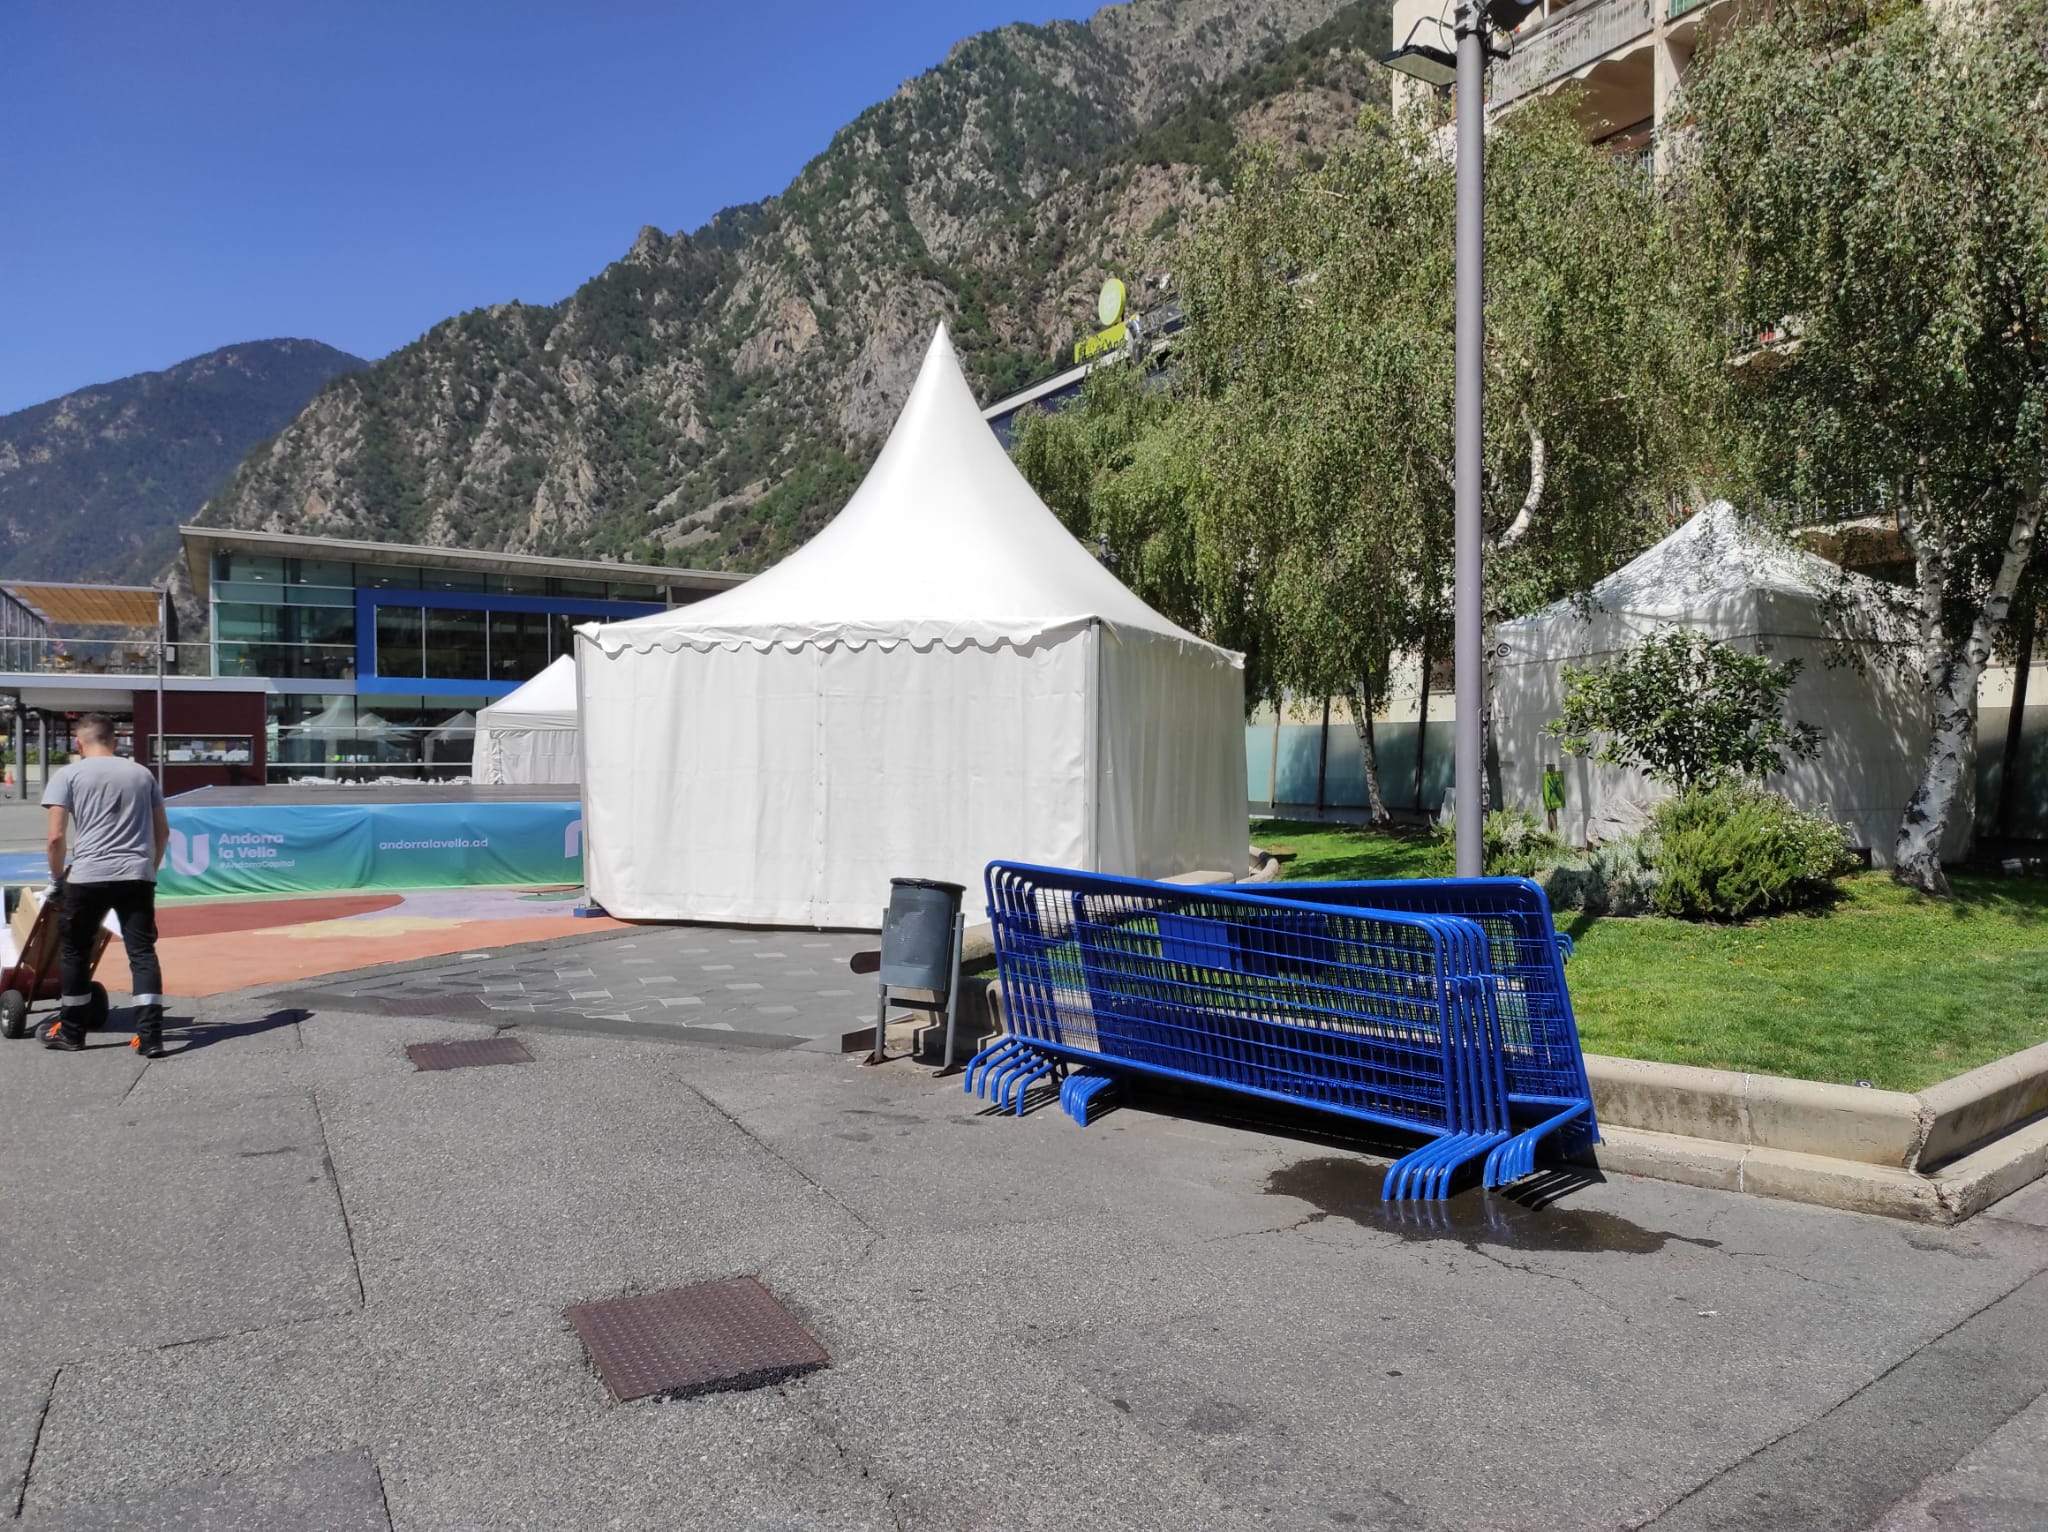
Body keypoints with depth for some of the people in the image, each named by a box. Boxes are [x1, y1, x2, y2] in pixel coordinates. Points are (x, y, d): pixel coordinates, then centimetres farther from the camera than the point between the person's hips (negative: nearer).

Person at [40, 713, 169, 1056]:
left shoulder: (68, 775, 3)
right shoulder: (142, 773, 14)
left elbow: (56, 837, -3)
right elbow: (162, 831, 16)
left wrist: (58, 876, 11)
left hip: (87, 876, -2)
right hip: (137, 876, 2)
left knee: (74, 952, 15)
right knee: (143, 953, 1)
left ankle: (71, 1032, 25)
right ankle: (150, 1036, -7)